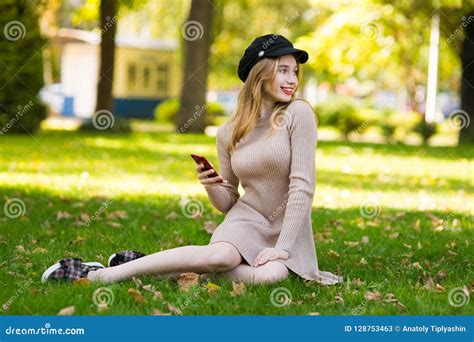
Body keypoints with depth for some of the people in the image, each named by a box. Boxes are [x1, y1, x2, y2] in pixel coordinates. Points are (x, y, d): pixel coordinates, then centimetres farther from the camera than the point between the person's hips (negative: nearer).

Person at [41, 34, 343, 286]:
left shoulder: (298, 113, -7)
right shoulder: (229, 133, 4)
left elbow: (302, 185, -12)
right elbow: (227, 202, 11)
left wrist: (283, 248, -19)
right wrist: (211, 187, -12)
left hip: (288, 229, -1)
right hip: (246, 219, 1)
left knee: (270, 276, -36)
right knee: (221, 255, -34)